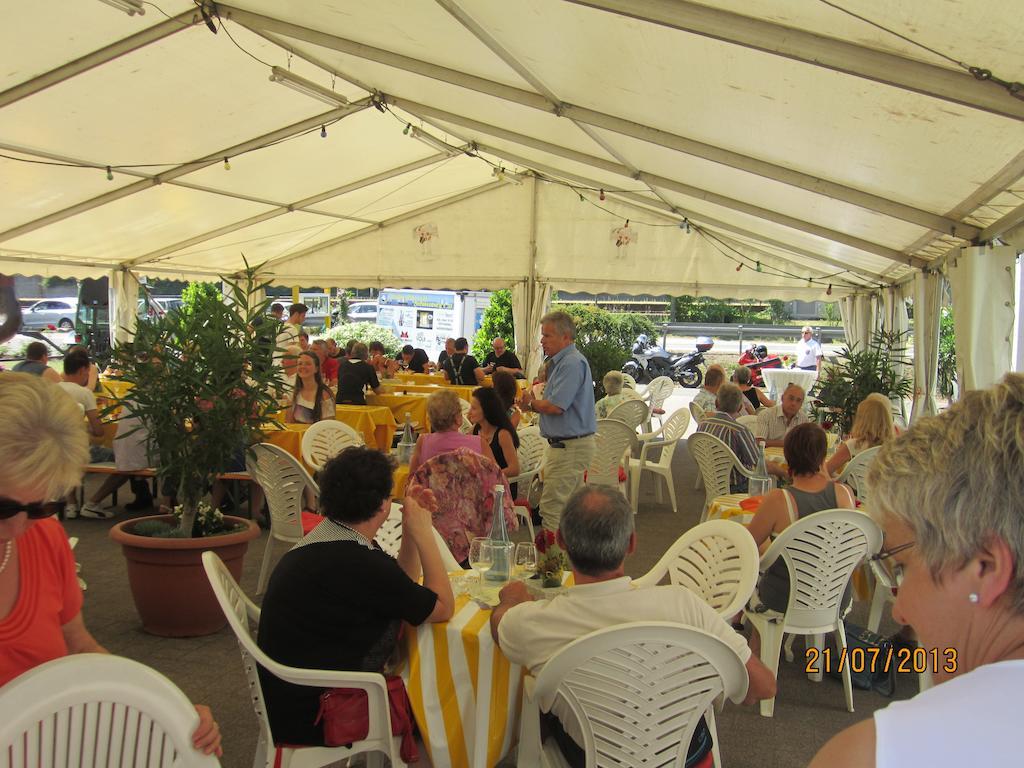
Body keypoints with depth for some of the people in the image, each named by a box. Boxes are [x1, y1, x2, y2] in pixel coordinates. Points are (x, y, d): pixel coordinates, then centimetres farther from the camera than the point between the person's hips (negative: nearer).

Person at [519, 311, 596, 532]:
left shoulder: (572, 364, -17)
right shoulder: (562, 362, 17)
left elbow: (556, 406, -24)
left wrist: (532, 402, -4)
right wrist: (534, 405, 2)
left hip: (569, 447, -11)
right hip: (569, 444, 11)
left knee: (552, 508, -8)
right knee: (570, 504, 17)